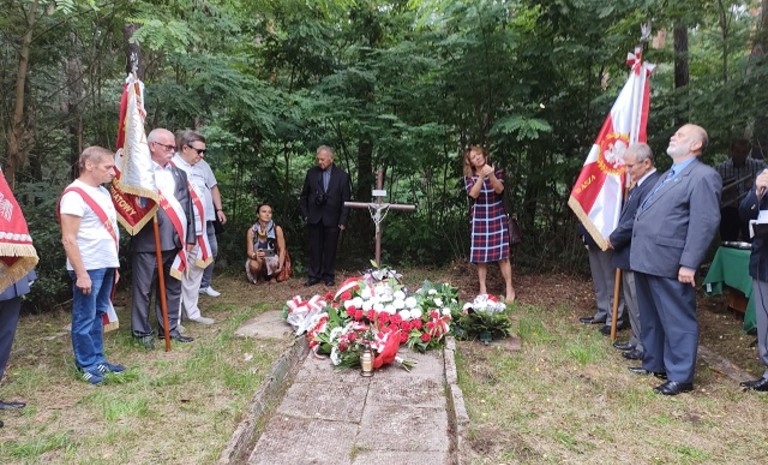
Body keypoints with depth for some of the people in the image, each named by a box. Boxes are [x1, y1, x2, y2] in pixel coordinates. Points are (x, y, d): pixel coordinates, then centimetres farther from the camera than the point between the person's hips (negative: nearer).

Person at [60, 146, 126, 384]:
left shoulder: (103, 192, 12)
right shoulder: (75, 195, -15)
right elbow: (69, 239, -18)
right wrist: (81, 273, -19)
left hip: (106, 265, 8)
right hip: (88, 268, -8)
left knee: (99, 314, 15)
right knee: (85, 318, 3)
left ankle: (98, 360, 25)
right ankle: (86, 366, 14)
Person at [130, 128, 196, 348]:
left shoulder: (179, 174, 14)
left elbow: (187, 206, 13)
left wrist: (190, 237, 10)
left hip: (174, 241, 6)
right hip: (148, 242, -6)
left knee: (173, 288, 14)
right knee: (143, 289, 5)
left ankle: (170, 329, 26)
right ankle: (142, 332, 18)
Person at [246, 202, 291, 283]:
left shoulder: (277, 229, -10)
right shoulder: (251, 231, -6)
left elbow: (282, 250, -8)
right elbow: (249, 251, -6)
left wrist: (280, 267, -20)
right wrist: (255, 255, -31)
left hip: (273, 259, -1)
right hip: (257, 259, 1)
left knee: (272, 262, -35)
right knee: (253, 264, -33)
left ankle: (273, 276, 3)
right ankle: (259, 276, 5)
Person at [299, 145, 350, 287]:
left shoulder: (342, 176, -4)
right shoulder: (311, 173, 2)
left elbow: (345, 200, -3)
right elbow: (304, 196, 10)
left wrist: (343, 221, -7)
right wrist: (305, 214, 4)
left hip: (332, 219, -2)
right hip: (314, 218, 2)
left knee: (330, 249, 6)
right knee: (315, 249, 7)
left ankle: (328, 276, 19)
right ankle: (314, 275, 18)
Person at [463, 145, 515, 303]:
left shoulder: (496, 171, 3)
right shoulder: (469, 177, 2)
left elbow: (499, 189, -13)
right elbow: (473, 194, -15)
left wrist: (491, 175, -30)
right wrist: (481, 176, -27)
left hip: (498, 218, -1)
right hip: (479, 219, 1)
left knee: (502, 254, -5)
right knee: (480, 255, 1)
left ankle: (509, 289, 2)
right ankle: (482, 289, 10)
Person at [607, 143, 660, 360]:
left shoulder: (653, 186, -20)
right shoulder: (639, 185, 12)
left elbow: (638, 222, -24)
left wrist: (614, 239, -11)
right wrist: (616, 239, 5)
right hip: (629, 255, 10)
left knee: (640, 304, 1)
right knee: (631, 302, 19)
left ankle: (645, 347, 14)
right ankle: (637, 340, 32)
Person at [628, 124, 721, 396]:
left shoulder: (703, 176, -9)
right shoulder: (669, 175, 22)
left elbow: (705, 223, -16)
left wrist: (689, 264, -21)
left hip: (667, 263, -10)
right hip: (646, 260, 10)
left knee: (677, 320, 1)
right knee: (650, 318, 19)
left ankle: (680, 377, 11)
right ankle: (654, 363, 32)